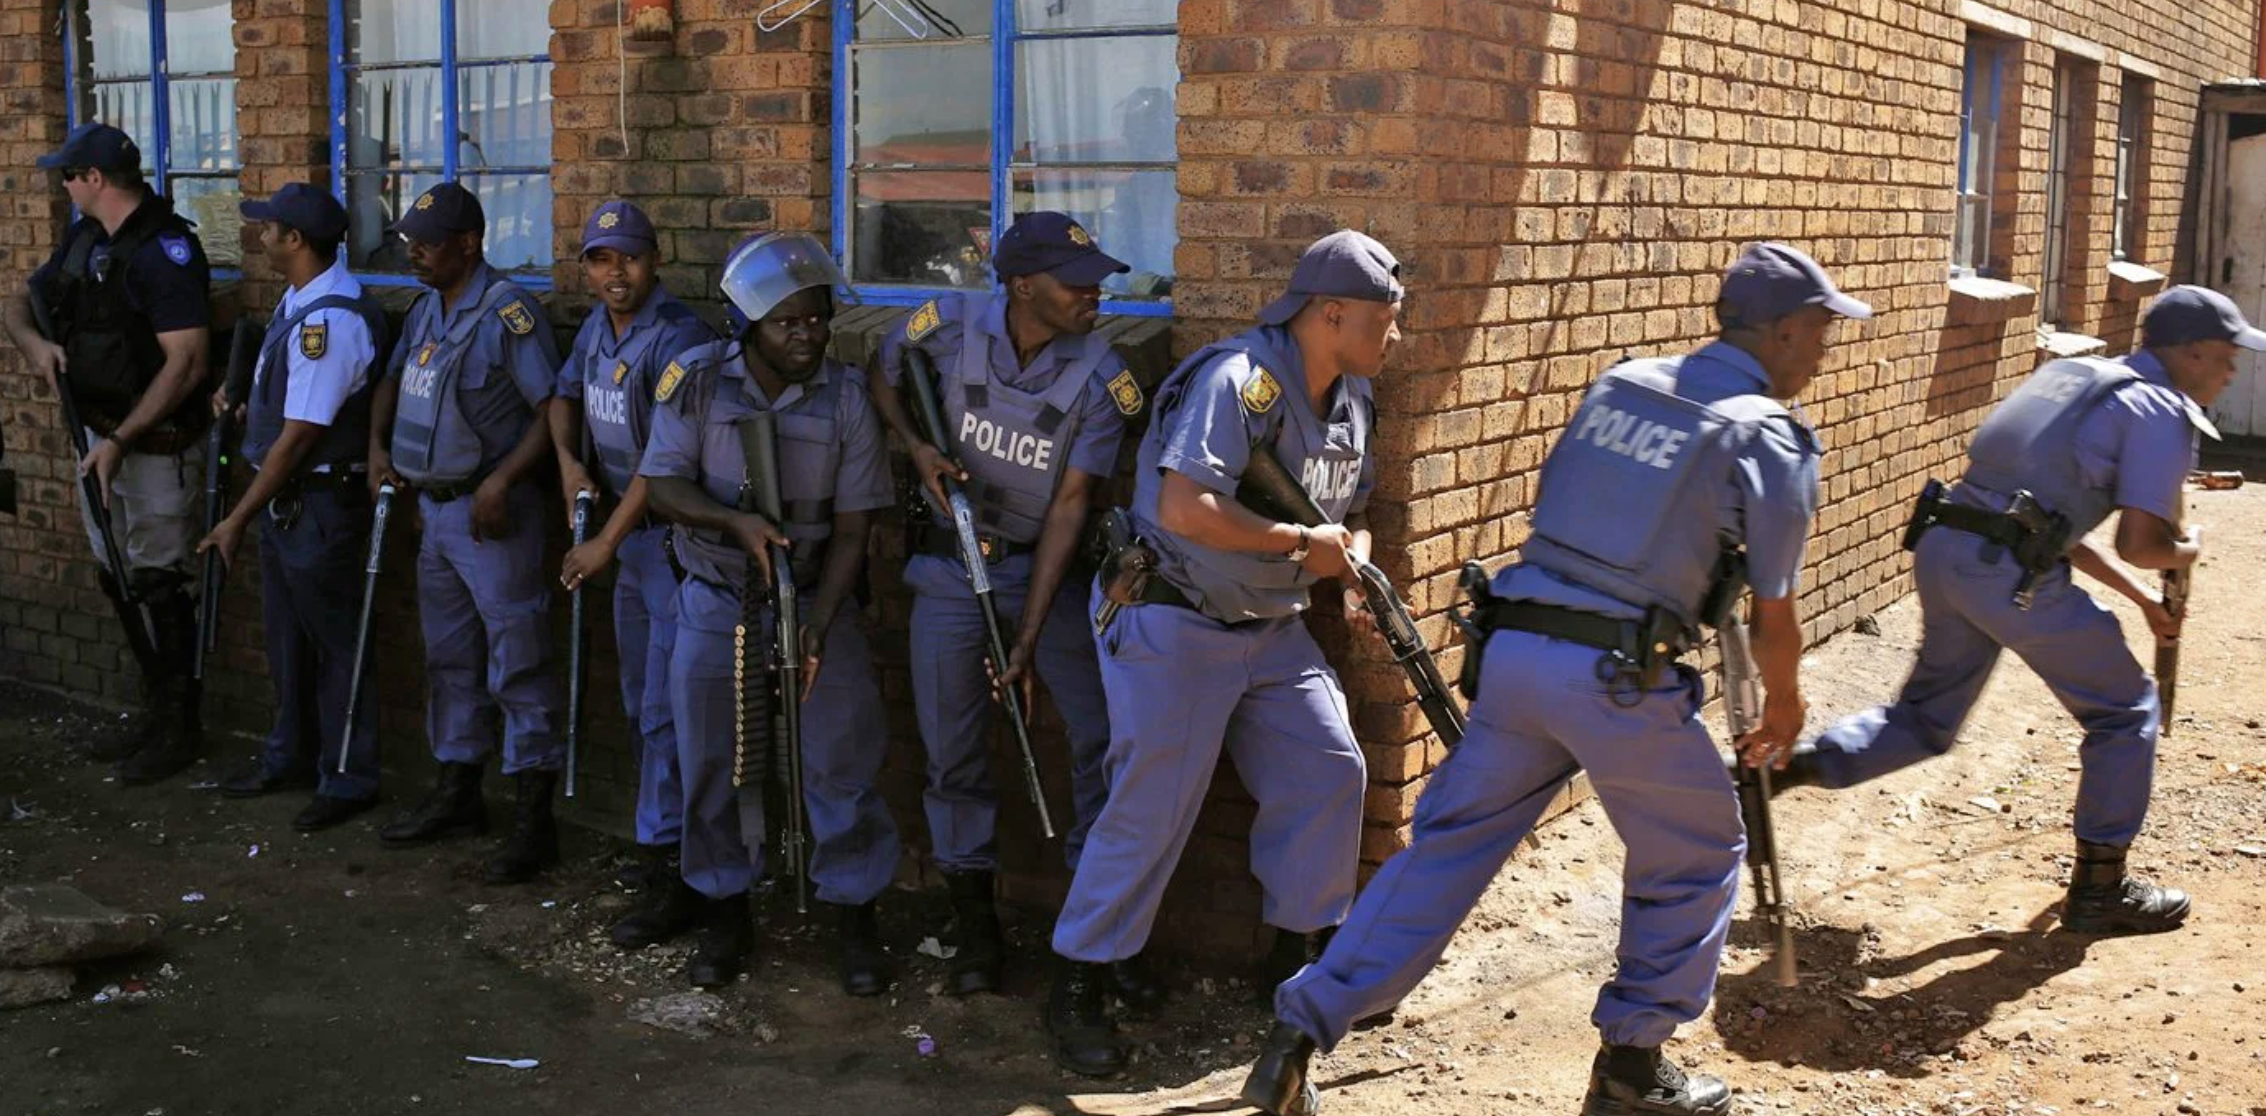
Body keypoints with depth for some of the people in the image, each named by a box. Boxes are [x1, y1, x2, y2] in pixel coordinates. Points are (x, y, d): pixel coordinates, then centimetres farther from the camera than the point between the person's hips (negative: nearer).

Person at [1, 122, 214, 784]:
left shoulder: (165, 248, -18)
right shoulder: (85, 239, 8)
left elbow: (187, 363, -23)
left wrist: (120, 441, -24)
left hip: (155, 447, -9)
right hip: (101, 436, 9)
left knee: (156, 587, 0)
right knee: (118, 580, 16)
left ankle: (181, 728, 13)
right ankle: (157, 708, 29)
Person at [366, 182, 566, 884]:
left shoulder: (507, 311, -15)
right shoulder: (426, 310, 11)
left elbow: (553, 409, -18)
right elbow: (393, 381, 25)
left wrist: (501, 483, -23)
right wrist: (378, 445, 10)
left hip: (492, 512, -9)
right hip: (434, 507, 9)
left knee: (516, 663, -5)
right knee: (450, 659, 17)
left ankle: (535, 819, 0)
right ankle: (458, 794, 29)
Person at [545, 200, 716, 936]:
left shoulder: (675, 337, -20)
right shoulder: (598, 325, 7)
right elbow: (566, 396, 23)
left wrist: (606, 542, -21)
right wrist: (569, 462, 3)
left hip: (677, 537, -9)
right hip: (631, 534, 9)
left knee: (665, 711, -8)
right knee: (639, 702, 18)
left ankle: (673, 879, -2)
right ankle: (663, 838, 33)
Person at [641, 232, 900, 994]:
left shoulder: (845, 396, -11)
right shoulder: (697, 380, -10)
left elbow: (852, 529, -10)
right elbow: (662, 486, -11)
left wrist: (814, 628, -19)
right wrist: (737, 522, -29)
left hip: (816, 599, -1)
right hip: (716, 603, 1)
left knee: (842, 763, 0)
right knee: (713, 765, 10)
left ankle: (855, 917, 18)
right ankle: (725, 918, 28)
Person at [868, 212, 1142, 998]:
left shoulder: (1101, 377, -15)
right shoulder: (948, 327, -13)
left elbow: (1069, 505, -15)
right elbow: (883, 377, 9)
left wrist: (1029, 638, -16)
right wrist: (918, 446, -13)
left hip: (1046, 566, 0)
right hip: (950, 569, 0)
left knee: (1104, 736, -7)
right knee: (954, 754, 6)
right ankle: (977, 929, 23)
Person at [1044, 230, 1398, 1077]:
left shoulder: (1354, 398, 6)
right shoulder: (1239, 380, -23)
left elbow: (1350, 514, 18)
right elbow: (1186, 509, -33)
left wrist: (1355, 577, -4)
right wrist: (1302, 544, -23)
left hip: (1269, 627, 9)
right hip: (1174, 624, -8)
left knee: (1331, 773, 5)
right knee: (1153, 807, -4)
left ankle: (1301, 946, 24)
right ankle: (1076, 989, 10)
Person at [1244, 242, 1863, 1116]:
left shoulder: (1620, 383, 15)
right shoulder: (1771, 437, -2)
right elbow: (1774, 617, 3)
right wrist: (1783, 703, 21)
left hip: (1514, 647, 5)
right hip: (1620, 679, -5)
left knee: (1448, 847, 12)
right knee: (1695, 858, 18)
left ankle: (1300, 1034, 9)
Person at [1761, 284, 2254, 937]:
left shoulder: (2073, 376, 25)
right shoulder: (2161, 412, 0)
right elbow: (2138, 544, -9)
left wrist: (2142, 600, 32)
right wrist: (2185, 553, 15)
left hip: (1944, 548, 7)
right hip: (2013, 575, -7)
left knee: (1927, 718, 22)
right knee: (2124, 712, 13)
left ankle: (1786, 765, 5)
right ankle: (2099, 889, 19)